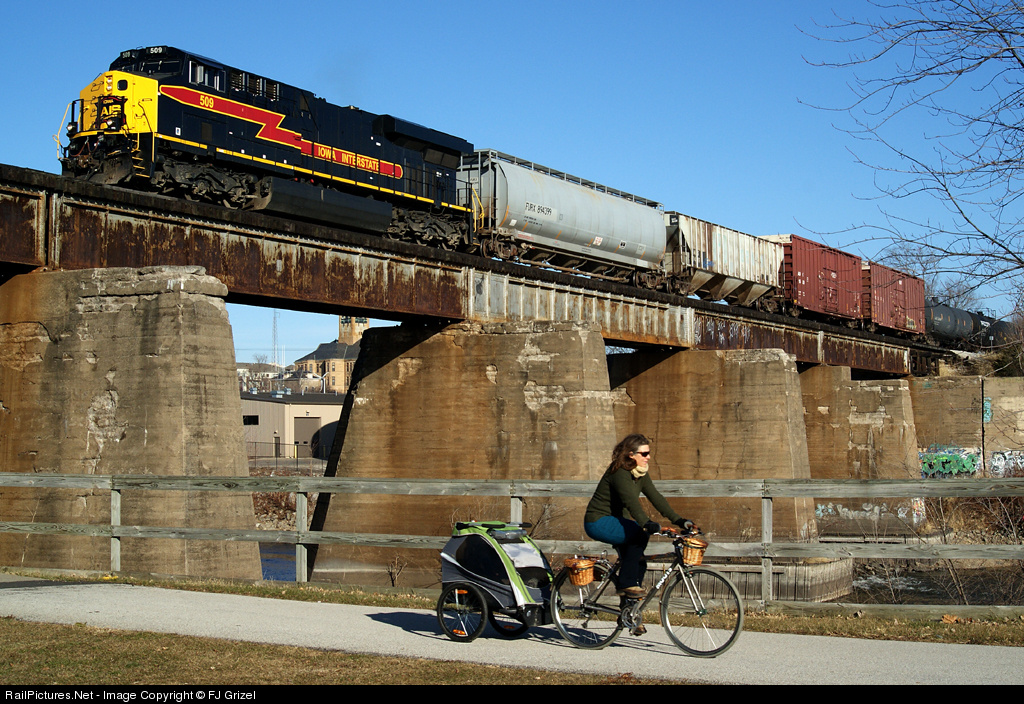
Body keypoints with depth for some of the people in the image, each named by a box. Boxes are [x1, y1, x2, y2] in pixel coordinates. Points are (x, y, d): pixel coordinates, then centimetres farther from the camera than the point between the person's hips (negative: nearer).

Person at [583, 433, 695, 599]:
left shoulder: (640, 474, 4)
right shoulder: (620, 473, -24)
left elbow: (656, 498, 0)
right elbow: (631, 502, -38)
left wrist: (678, 520, -10)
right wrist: (646, 524, -51)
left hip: (614, 520, 10)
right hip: (598, 522, -10)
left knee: (639, 562, 4)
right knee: (640, 533, -25)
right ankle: (627, 584, -17)